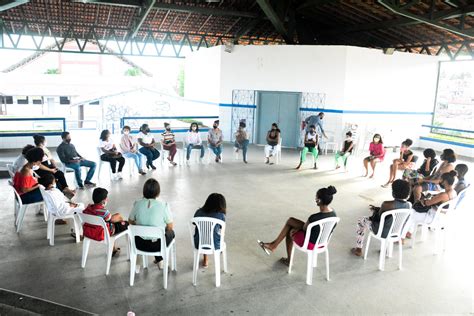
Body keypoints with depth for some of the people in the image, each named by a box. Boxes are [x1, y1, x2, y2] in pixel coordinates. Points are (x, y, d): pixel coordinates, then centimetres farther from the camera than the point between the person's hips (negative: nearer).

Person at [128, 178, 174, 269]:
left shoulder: (137, 204, -10)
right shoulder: (163, 205, -18)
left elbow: (131, 221, 6)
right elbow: (170, 226, -8)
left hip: (140, 244, 3)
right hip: (157, 245, -3)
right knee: (171, 232, 28)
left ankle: (158, 259, 44)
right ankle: (160, 260, 38)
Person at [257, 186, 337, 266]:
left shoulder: (315, 217, -34)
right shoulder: (333, 213, -8)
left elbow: (304, 228, -14)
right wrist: (298, 228, 1)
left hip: (310, 244, -7)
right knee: (290, 220, 17)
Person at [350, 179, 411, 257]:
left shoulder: (387, 204, -30)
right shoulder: (409, 205, -12)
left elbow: (378, 218, -13)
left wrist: (375, 209, 8)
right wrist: (376, 208, 11)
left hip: (384, 232, -6)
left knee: (361, 220, 18)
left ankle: (358, 250, 25)